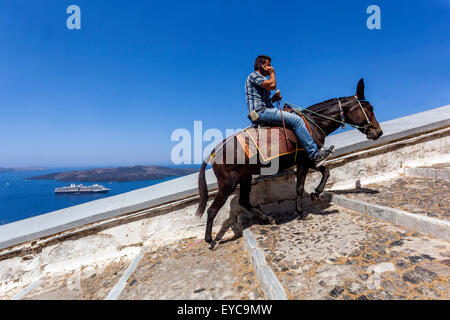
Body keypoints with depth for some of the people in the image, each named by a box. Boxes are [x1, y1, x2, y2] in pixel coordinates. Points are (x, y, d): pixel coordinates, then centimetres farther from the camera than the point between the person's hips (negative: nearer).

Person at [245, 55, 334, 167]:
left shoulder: (260, 78, 30)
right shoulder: (253, 75, -1)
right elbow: (272, 85, -18)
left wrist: (273, 99, 9)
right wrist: (272, 73, 2)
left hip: (263, 112, 11)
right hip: (261, 112, -11)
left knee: (295, 118, 10)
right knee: (296, 120, -18)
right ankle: (315, 155, -17)